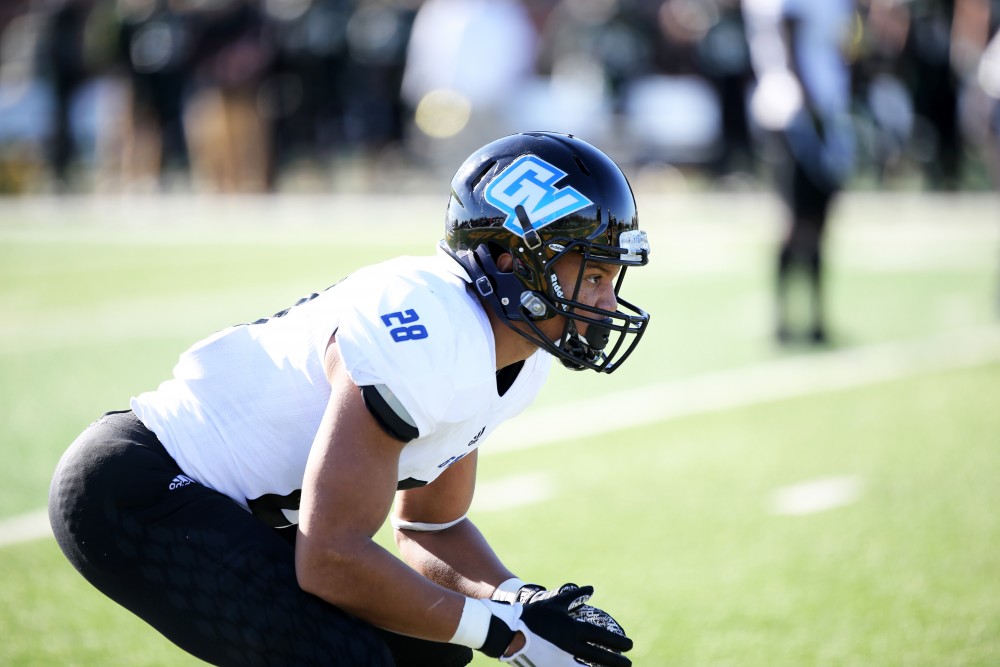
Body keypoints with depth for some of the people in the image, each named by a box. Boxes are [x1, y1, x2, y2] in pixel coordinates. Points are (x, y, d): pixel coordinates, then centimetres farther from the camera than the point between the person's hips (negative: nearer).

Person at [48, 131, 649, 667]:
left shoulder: (516, 357, 1)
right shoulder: (425, 341, -29)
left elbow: (431, 527, 13)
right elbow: (331, 560, -28)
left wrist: (522, 604, -6)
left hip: (238, 508, 10)